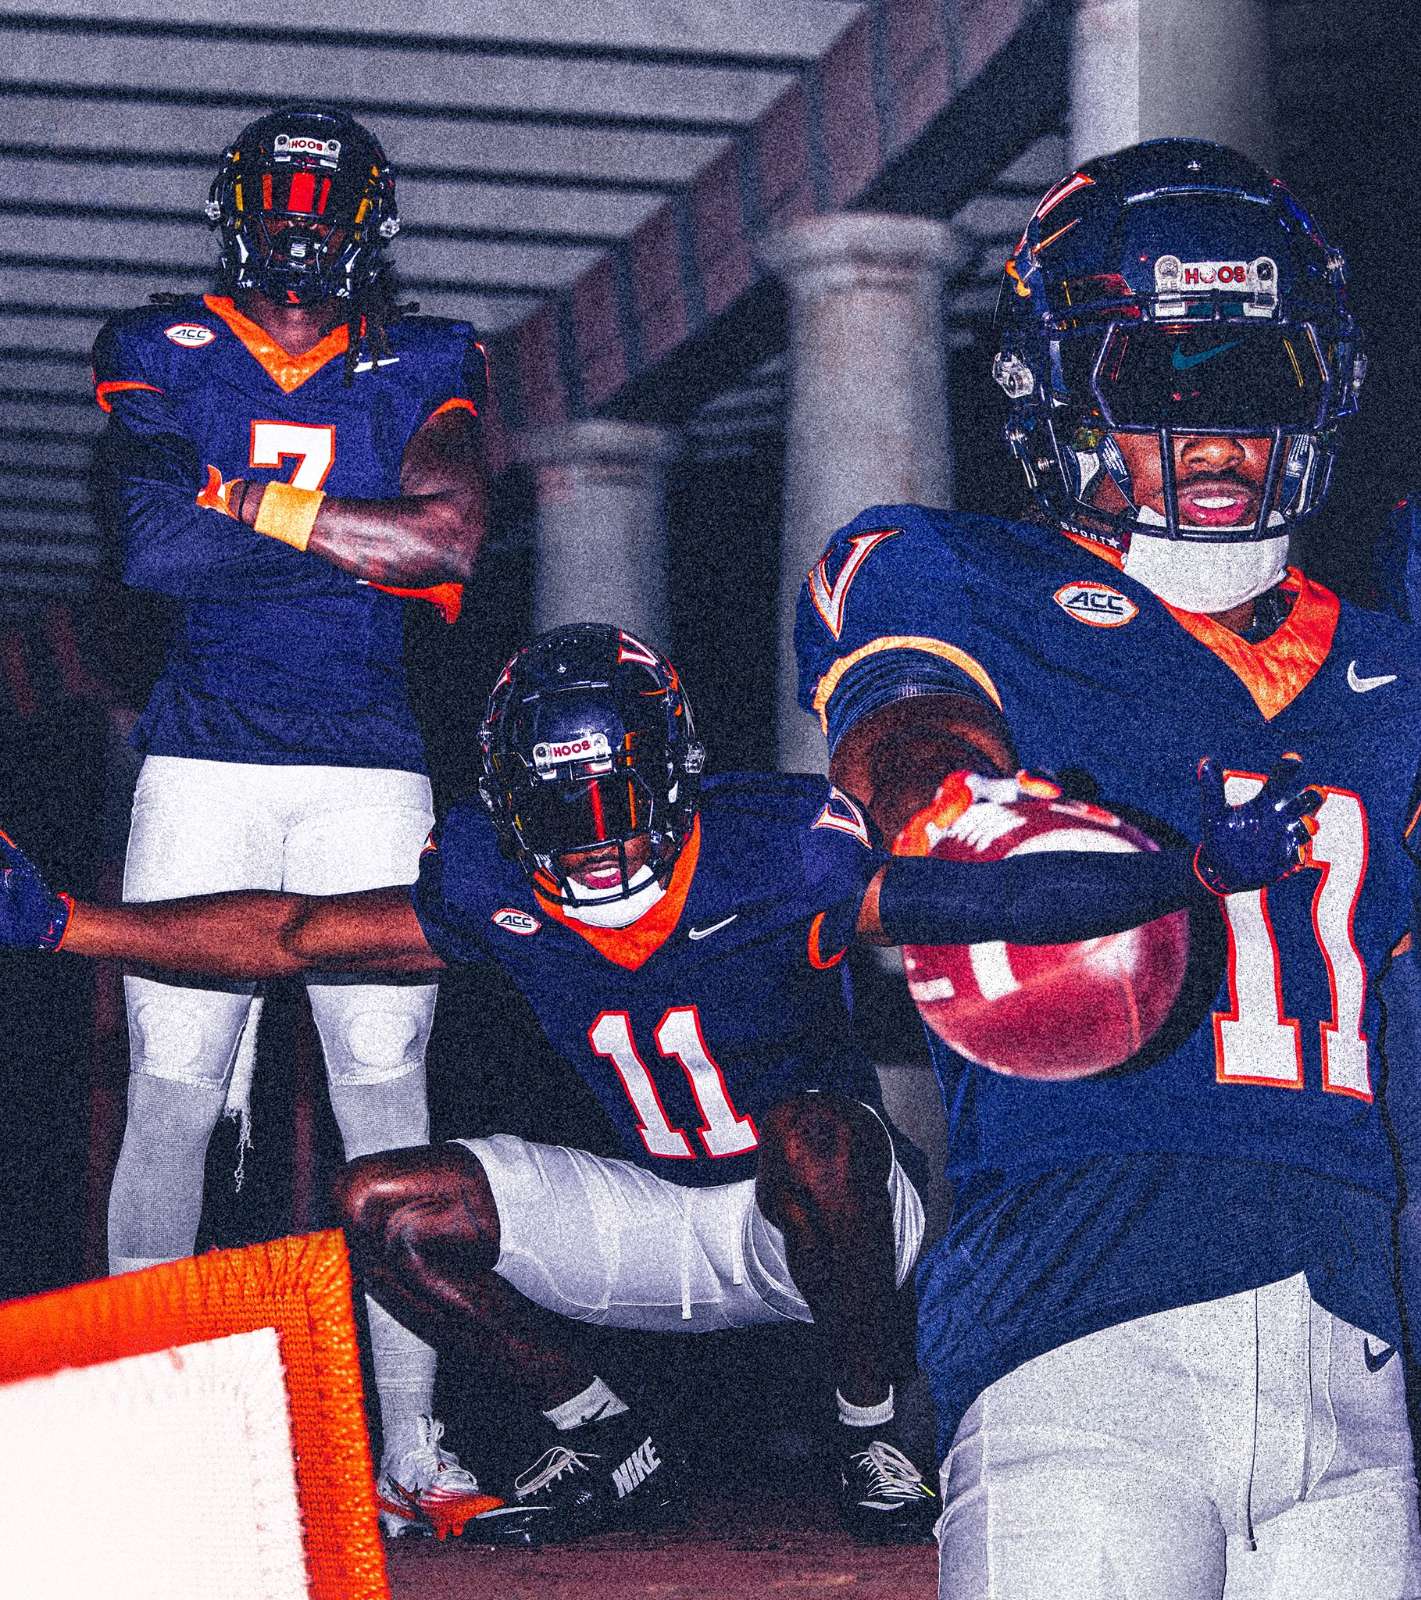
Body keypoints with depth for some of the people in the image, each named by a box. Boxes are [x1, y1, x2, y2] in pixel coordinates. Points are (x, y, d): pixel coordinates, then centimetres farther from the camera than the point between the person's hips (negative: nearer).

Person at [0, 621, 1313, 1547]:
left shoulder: (774, 855, -22)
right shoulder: (501, 894, -9)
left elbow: (991, 900, -29)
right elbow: (293, 934, -2)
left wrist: (1197, 872, -43)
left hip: (825, 1222, -5)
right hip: (662, 1227, 5)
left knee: (808, 1131, -40)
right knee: (383, 1207, -10)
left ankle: (870, 1433, -14)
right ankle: (602, 1443, 9)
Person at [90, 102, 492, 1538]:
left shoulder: (421, 366, 10)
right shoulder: (161, 355, 8)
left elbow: (453, 528, -9)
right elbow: (152, 543, -9)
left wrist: (249, 503, -11)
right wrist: (367, 543, -14)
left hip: (368, 770, 1)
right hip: (201, 763, 0)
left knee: (388, 1099, -2)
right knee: (169, 1097, -3)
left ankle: (410, 1443, 0)